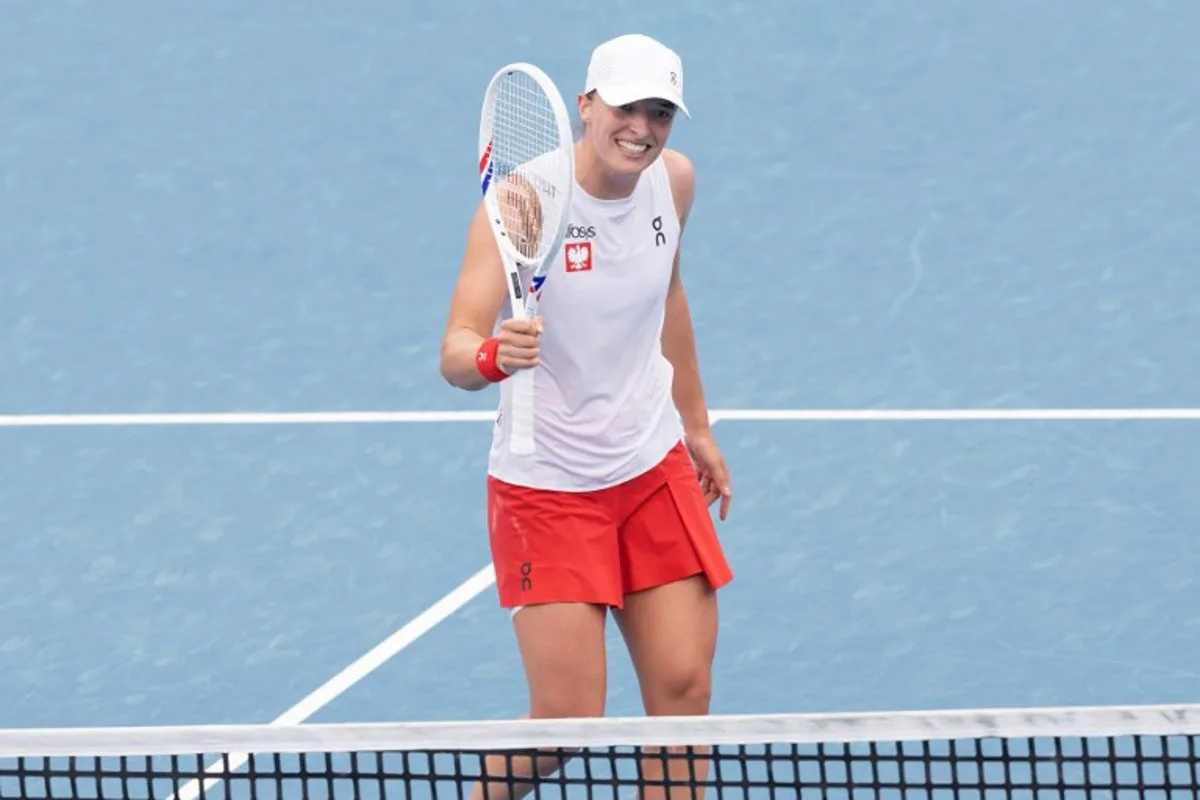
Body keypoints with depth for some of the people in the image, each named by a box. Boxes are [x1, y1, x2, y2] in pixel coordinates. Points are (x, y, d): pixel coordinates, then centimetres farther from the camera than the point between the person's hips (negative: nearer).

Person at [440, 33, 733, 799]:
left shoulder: (674, 180, -1)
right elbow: (456, 353, -26)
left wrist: (697, 425, 23)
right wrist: (494, 356, -48)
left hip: (655, 470, 5)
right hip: (547, 489, -5)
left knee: (685, 690, -1)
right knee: (565, 721, -8)